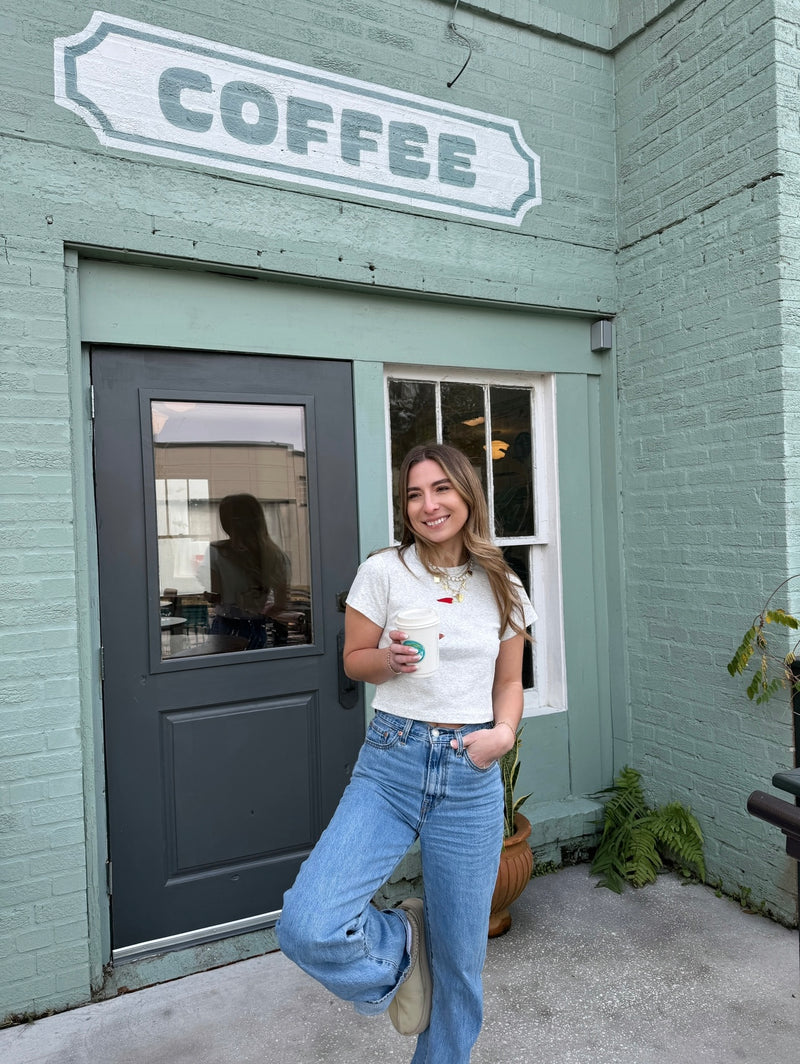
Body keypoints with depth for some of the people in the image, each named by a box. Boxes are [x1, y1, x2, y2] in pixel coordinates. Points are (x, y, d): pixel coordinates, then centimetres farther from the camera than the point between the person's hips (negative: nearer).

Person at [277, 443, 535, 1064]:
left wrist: (505, 732, -8)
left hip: (471, 776, 2)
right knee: (307, 928, -19)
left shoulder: (502, 587, 4)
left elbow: (509, 682, 12)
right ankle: (401, 943, 14)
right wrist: (388, 660, -17)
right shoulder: (384, 571, -3)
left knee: (459, 955, 12)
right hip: (390, 764, -1)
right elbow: (354, 661, 5)